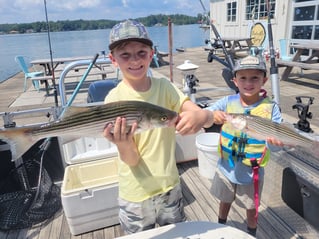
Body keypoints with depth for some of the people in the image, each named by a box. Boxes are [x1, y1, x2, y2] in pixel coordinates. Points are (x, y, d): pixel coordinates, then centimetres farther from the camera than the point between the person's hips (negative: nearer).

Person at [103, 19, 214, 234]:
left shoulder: (165, 87, -9)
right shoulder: (114, 99, -16)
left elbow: (208, 119, -15)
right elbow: (131, 160, -18)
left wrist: (202, 115, -38)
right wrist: (124, 146, -41)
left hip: (170, 186, 3)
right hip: (136, 195, -2)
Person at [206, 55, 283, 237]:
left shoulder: (271, 108, -15)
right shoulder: (227, 102, -12)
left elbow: (275, 144, -20)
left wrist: (274, 142, -43)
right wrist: (212, 115, -41)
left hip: (252, 172, -1)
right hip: (227, 168, 2)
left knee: (252, 208, 23)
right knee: (225, 202, 26)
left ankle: (252, 234, 53)